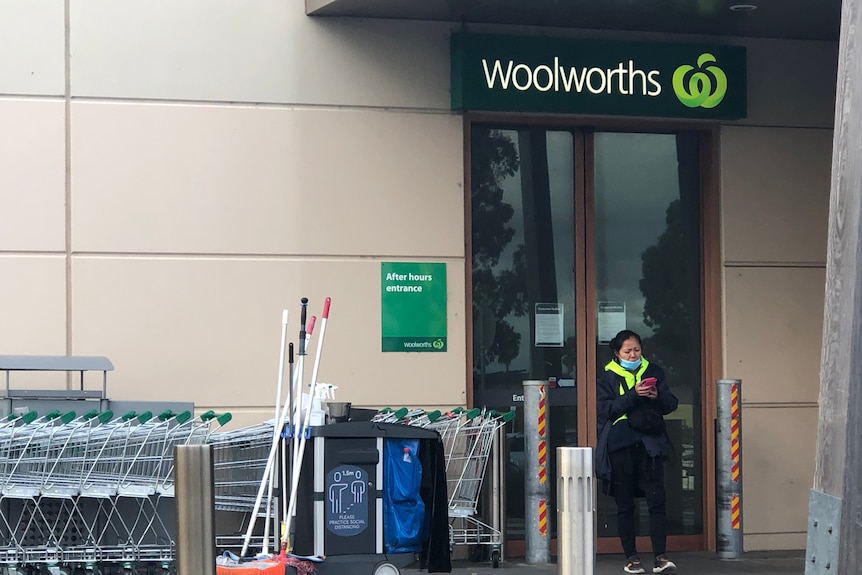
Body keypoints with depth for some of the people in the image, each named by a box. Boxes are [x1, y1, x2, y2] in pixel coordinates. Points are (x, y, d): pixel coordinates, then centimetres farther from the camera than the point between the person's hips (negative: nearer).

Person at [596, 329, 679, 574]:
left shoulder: (654, 372, 12)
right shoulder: (606, 378, 5)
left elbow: (672, 404, 7)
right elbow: (606, 409, -9)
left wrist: (658, 396, -14)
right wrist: (633, 395, -20)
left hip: (650, 444, 1)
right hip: (620, 447, -1)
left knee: (656, 501, -7)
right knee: (625, 505, 3)